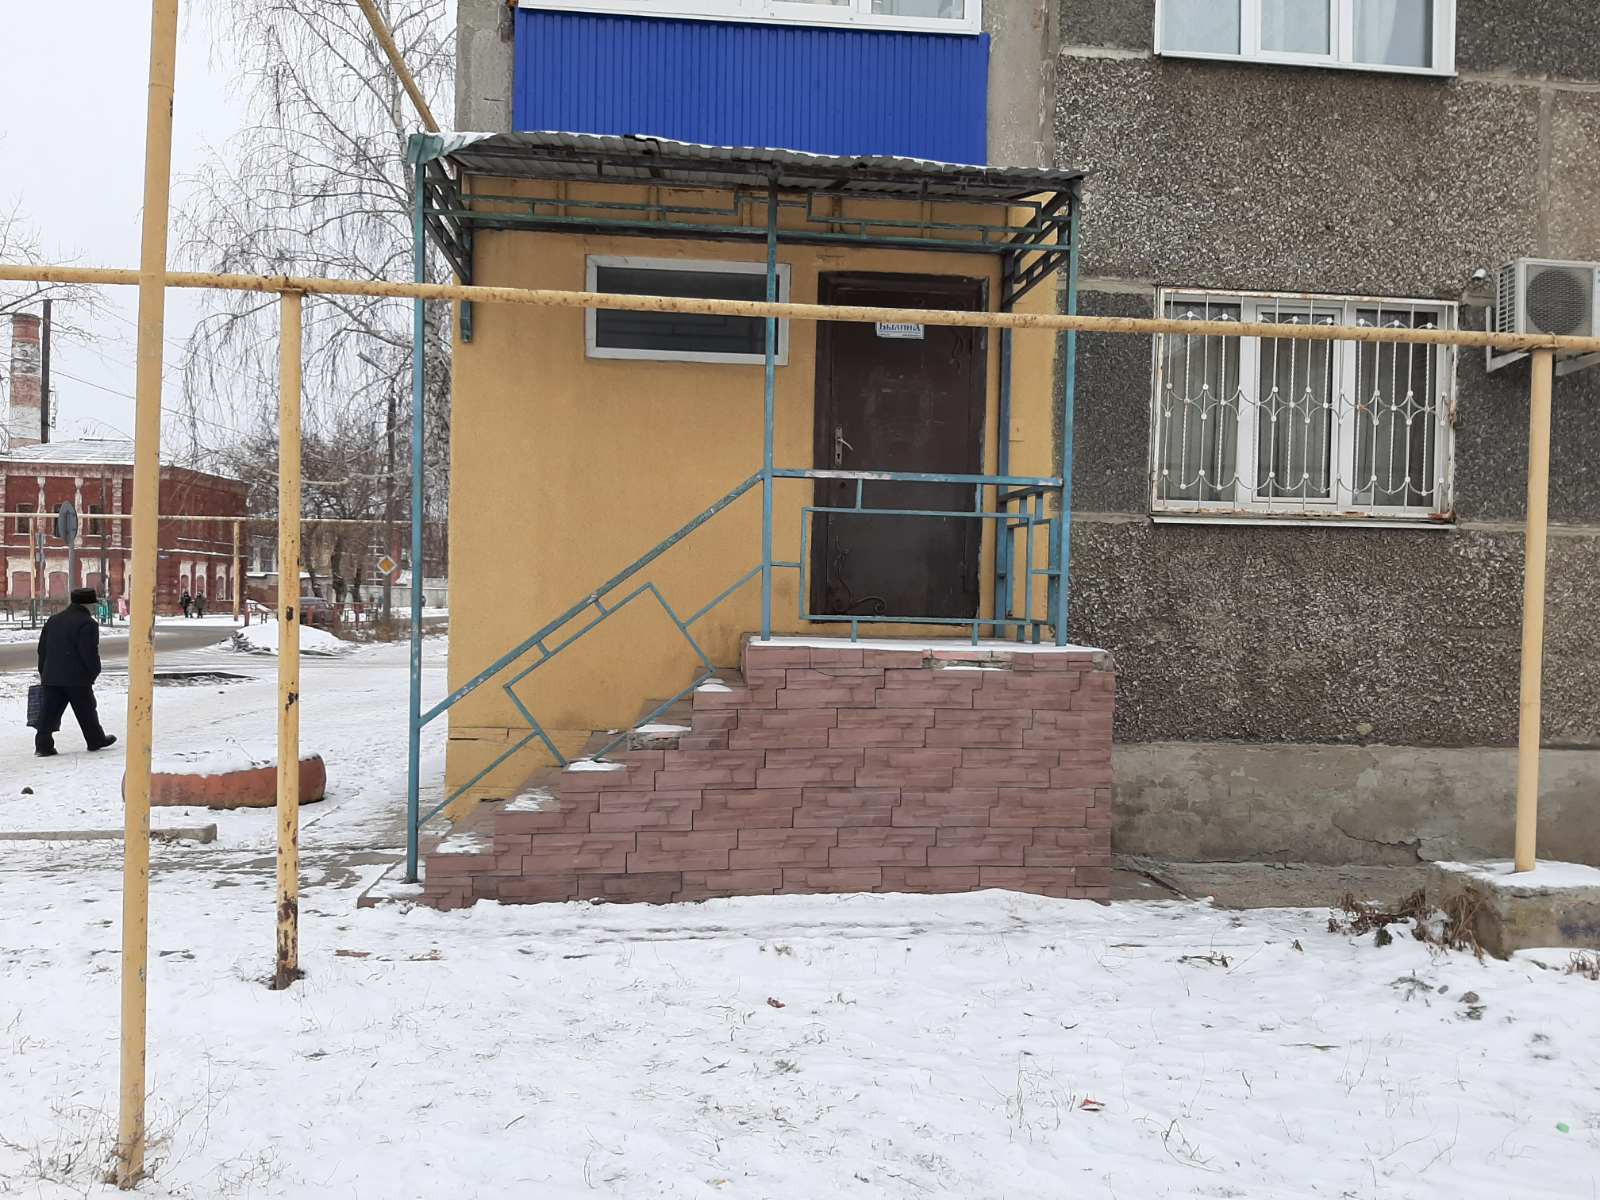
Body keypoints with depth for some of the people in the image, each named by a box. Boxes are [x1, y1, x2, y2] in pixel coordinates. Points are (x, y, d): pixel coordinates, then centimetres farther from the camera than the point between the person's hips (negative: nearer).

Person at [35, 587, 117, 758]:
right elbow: (90, 652, -16)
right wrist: (94, 672, -2)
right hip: (77, 677, -6)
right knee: (86, 710, 8)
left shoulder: (53, 620, 14)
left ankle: (43, 745, -1)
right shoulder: (87, 623, -11)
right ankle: (96, 740, 21)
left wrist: (43, 671, 23)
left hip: (51, 675, 6)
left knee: (50, 711, 5)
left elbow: (42, 647, 18)